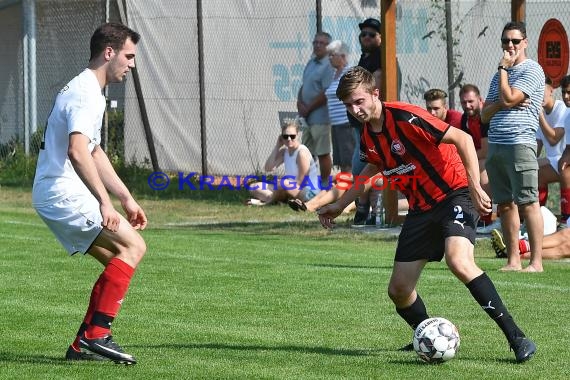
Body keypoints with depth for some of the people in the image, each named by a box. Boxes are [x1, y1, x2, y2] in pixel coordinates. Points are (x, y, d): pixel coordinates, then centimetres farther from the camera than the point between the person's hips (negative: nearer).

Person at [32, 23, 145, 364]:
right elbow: (77, 151, -30)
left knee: (118, 260, 11)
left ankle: (83, 345, 9)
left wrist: (126, 198, 27)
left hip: (55, 196, 10)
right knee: (133, 246, -15)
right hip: (63, 194, -10)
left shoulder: (90, 92, 20)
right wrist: (104, 202, -35)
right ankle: (97, 334, -20)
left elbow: (96, 154, 29)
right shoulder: (85, 94, -15)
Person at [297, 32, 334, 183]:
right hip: (308, 117, 9)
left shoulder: (328, 66, -14)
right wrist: (300, 102, 0)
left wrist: (308, 108, -13)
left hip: (320, 117, -9)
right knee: (308, 153, 16)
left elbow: (326, 94, -19)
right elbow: (304, 86, 19)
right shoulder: (311, 63, 13)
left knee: (323, 153, -1)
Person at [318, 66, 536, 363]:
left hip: (453, 195, -8)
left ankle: (516, 337, -30)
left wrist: (475, 187, -29)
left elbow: (462, 139, -22)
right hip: (420, 209, 8)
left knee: (458, 262, -33)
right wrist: (340, 204, 32)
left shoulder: (404, 117, -19)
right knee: (398, 290, 3)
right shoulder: (367, 137, 5)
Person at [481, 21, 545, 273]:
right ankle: (513, 260, 10)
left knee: (528, 203, -10)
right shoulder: (500, 75, 21)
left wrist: (503, 67, -3)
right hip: (495, 146, 8)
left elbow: (508, 99, -14)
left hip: (520, 144, -8)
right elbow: (485, 115, 17)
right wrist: (501, 104, -4)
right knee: (505, 205, 7)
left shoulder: (531, 71, -3)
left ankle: (536, 261, -10)